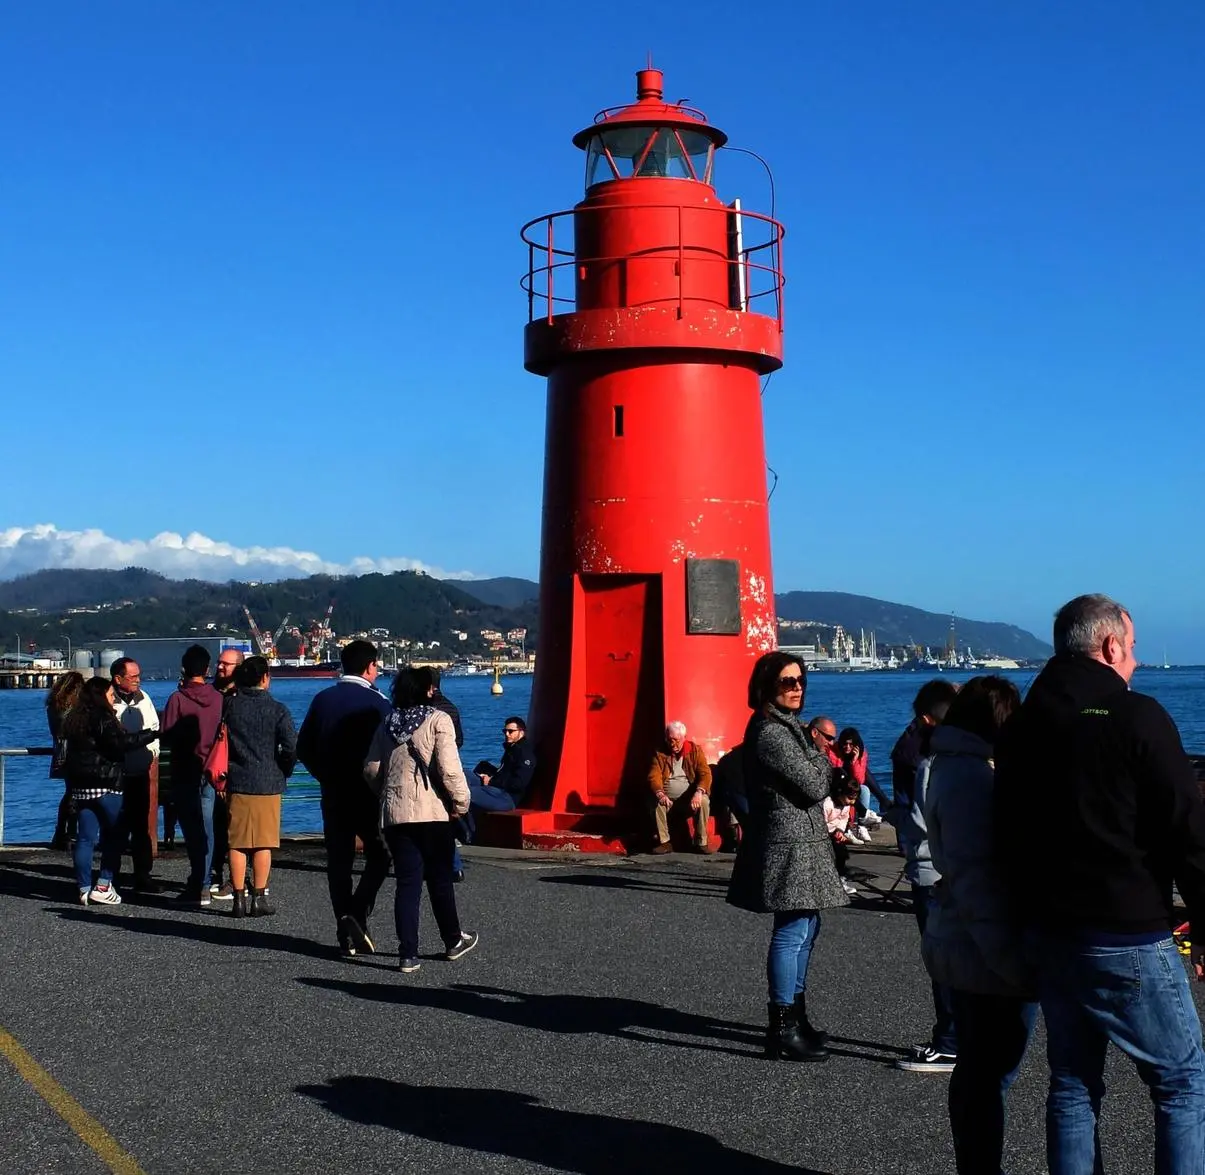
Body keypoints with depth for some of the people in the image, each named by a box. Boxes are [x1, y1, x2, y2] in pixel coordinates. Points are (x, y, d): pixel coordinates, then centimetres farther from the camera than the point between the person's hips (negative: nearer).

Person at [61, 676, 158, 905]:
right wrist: (153, 734, -19)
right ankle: (104, 886, -4)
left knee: (85, 838, 7)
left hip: (79, 786, 8)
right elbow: (122, 741, -23)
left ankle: (84, 889, 7)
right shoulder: (102, 718, -11)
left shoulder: (75, 719, 15)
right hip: (104, 784, -8)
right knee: (115, 834, 2)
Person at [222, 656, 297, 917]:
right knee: (263, 843, 5)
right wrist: (283, 773, 5)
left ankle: (239, 899, 8)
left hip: (236, 781, 2)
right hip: (268, 783, -2)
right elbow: (292, 747, -11)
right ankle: (259, 898, 6)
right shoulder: (276, 709, -6)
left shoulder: (229, 705, 0)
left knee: (237, 843, 6)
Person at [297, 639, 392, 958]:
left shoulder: (323, 699, 5)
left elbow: (304, 747, 7)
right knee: (379, 855, 9)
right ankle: (358, 915, -10)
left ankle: (346, 934, 9)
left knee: (338, 860, 9)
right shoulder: (377, 702, -10)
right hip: (368, 794, -4)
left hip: (333, 793, 4)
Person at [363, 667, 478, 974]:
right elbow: (448, 767, -16)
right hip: (432, 812, -4)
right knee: (440, 879, 11)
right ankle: (453, 941, 27)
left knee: (407, 883, 5)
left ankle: (408, 955, 1)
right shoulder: (437, 720, -7)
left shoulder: (386, 725, 10)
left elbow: (371, 769, 10)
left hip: (395, 814, 4)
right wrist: (461, 800, -6)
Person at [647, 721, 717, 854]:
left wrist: (699, 792, -28)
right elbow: (654, 776, -8)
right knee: (655, 802, -29)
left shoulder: (695, 750, 2)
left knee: (704, 801, -31)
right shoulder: (659, 752, 4)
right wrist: (660, 794, -30)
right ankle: (664, 842, -20)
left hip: (690, 799, -1)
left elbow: (705, 774, -8)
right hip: (667, 799, 1)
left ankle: (701, 842, -18)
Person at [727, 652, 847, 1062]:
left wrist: (818, 766, 0)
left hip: (800, 843, 11)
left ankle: (795, 1015, 29)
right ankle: (783, 1031, -6)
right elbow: (813, 785, -18)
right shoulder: (771, 733, -18)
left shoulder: (784, 726, 16)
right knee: (792, 932, -9)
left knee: (805, 930, 18)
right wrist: (822, 760, 0)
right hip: (790, 846, -11)